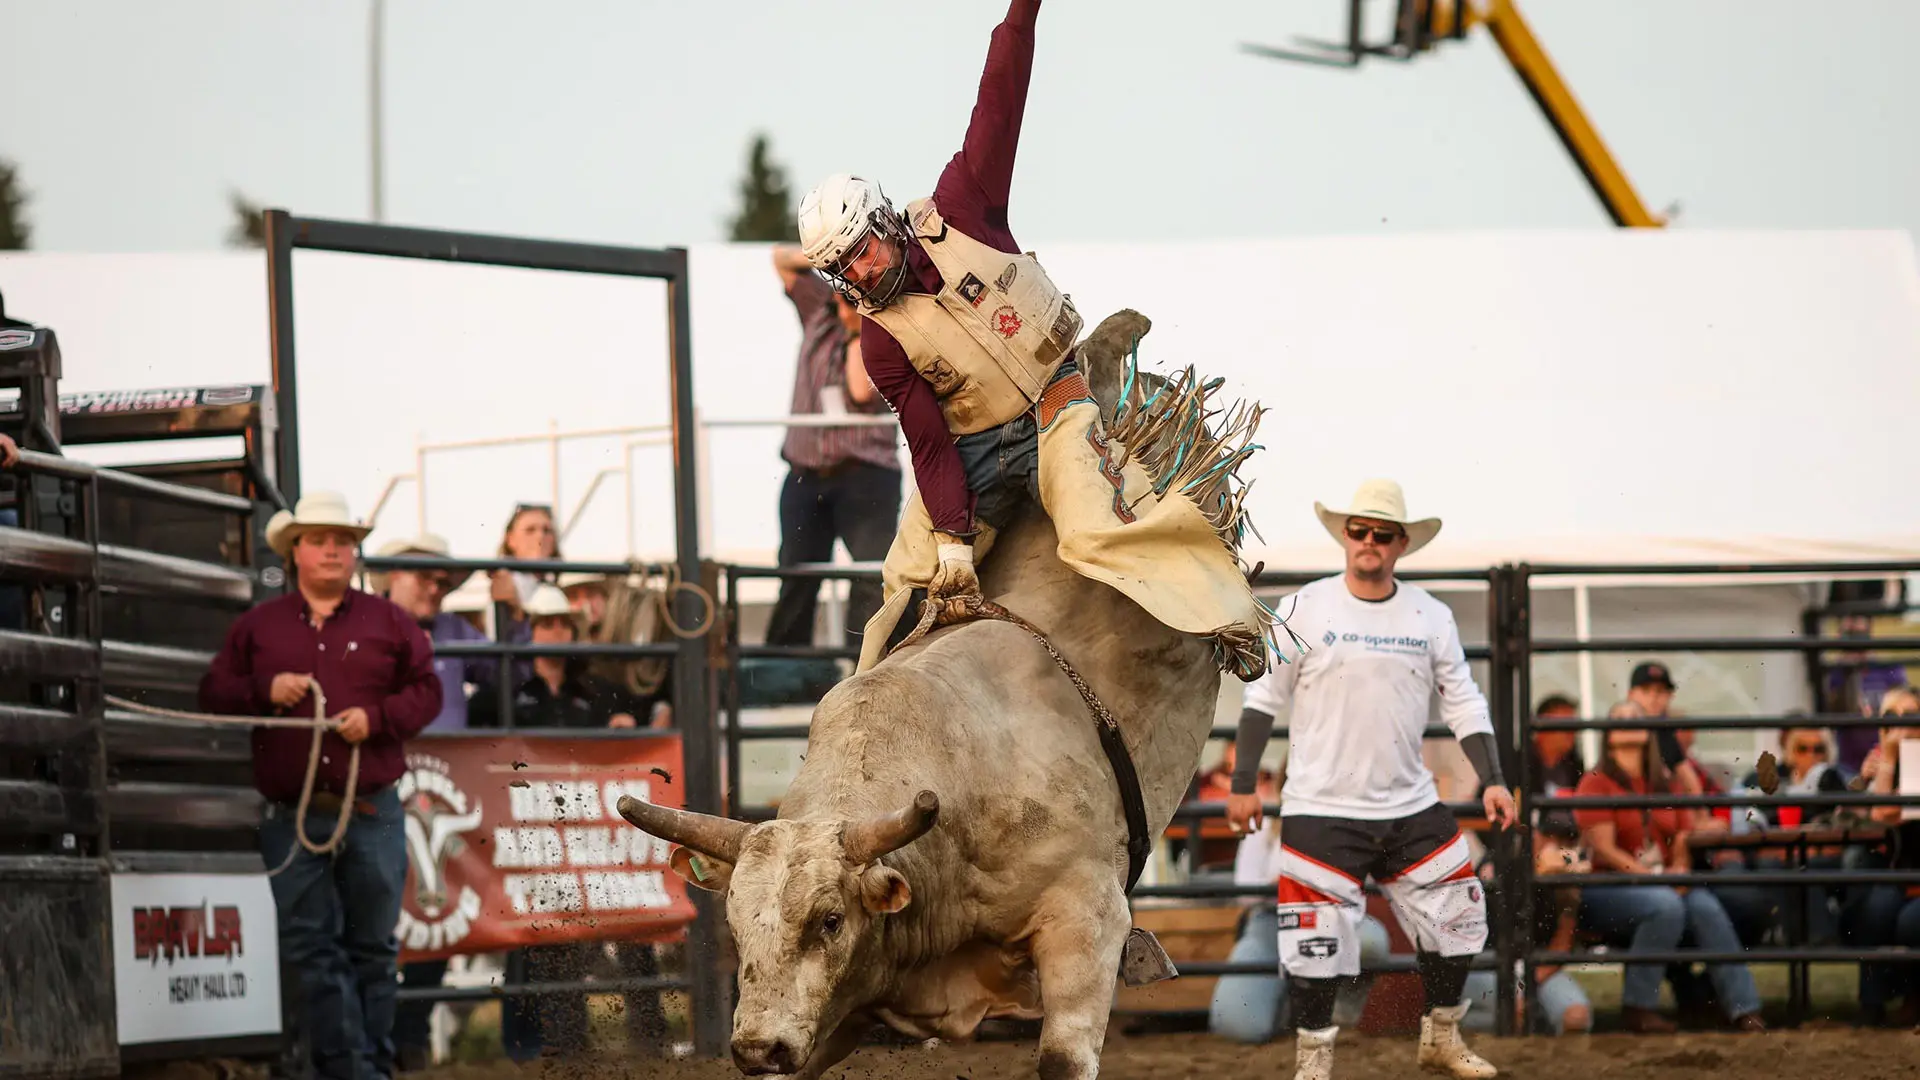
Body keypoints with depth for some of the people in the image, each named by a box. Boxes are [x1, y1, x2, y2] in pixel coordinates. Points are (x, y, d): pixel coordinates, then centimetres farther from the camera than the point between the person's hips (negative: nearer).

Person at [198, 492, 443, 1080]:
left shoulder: (388, 623, 7)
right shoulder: (257, 626, 10)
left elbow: (426, 691, 5)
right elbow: (214, 692, 8)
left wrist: (376, 716, -12)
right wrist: (264, 691, -10)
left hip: (372, 811, -1)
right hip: (292, 817, 1)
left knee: (373, 944, 6)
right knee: (310, 946, -2)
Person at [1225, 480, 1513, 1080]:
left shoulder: (1432, 618, 4)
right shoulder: (1304, 610, -4)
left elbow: (1464, 703, 7)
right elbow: (1263, 698, 1)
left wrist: (1492, 778, -3)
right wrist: (1243, 783, -2)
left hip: (1411, 808, 3)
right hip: (1321, 810, -3)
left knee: (1456, 920, 7)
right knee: (1316, 941, -7)